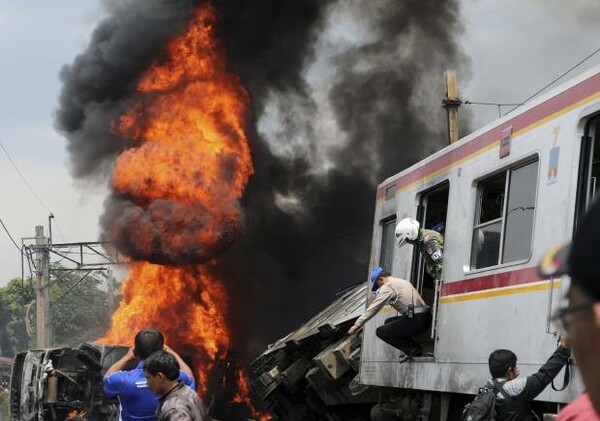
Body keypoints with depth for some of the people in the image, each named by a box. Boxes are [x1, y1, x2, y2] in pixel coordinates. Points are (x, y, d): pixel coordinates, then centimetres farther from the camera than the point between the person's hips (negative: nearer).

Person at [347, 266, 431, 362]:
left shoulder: (388, 287, -3)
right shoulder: (402, 282, 24)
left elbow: (373, 308, -3)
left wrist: (357, 325, 2)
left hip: (415, 320, -9)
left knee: (381, 332, -1)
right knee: (389, 322, 26)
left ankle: (411, 349, -7)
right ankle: (416, 348, 14)